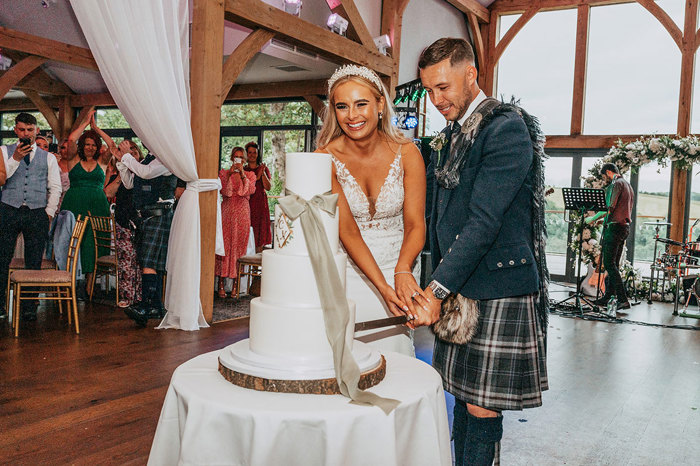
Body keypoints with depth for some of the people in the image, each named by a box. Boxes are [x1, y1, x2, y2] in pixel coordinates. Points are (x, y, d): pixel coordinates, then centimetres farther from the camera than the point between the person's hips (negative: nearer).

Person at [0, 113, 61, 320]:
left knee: (34, 263, 1)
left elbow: (55, 188, 9)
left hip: (37, 213, 1)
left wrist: (49, 213, 1)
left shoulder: (48, 157, 13)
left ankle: (29, 308, 8)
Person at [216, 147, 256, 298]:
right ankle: (221, 284, -2)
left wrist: (242, 174, -13)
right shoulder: (224, 173, 10)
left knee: (239, 245, -1)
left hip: (242, 213, 1)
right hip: (227, 212, -1)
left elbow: (251, 190, -7)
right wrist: (230, 175, -11)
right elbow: (224, 192, -5)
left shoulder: (250, 175, 11)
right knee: (224, 245, -5)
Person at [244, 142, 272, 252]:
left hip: (260, 203, 0)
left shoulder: (263, 168, 10)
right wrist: (256, 177, -12)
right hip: (246, 203, 0)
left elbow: (268, 187, 0)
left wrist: (263, 173, -11)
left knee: (259, 229, -3)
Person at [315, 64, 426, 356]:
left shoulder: (406, 154, -9)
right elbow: (347, 230, -16)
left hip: (398, 269, 1)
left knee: (394, 352, 1)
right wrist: (382, 286, -26)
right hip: (349, 273, -1)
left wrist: (403, 271, -30)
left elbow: (415, 224, -10)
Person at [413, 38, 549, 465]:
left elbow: (484, 221, -20)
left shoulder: (506, 128, -13)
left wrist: (437, 290, -21)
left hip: (496, 289, -8)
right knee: (463, 396, 16)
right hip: (458, 287, 8)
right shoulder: (451, 135, 15)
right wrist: (437, 288, 8)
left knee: (481, 407, 1)